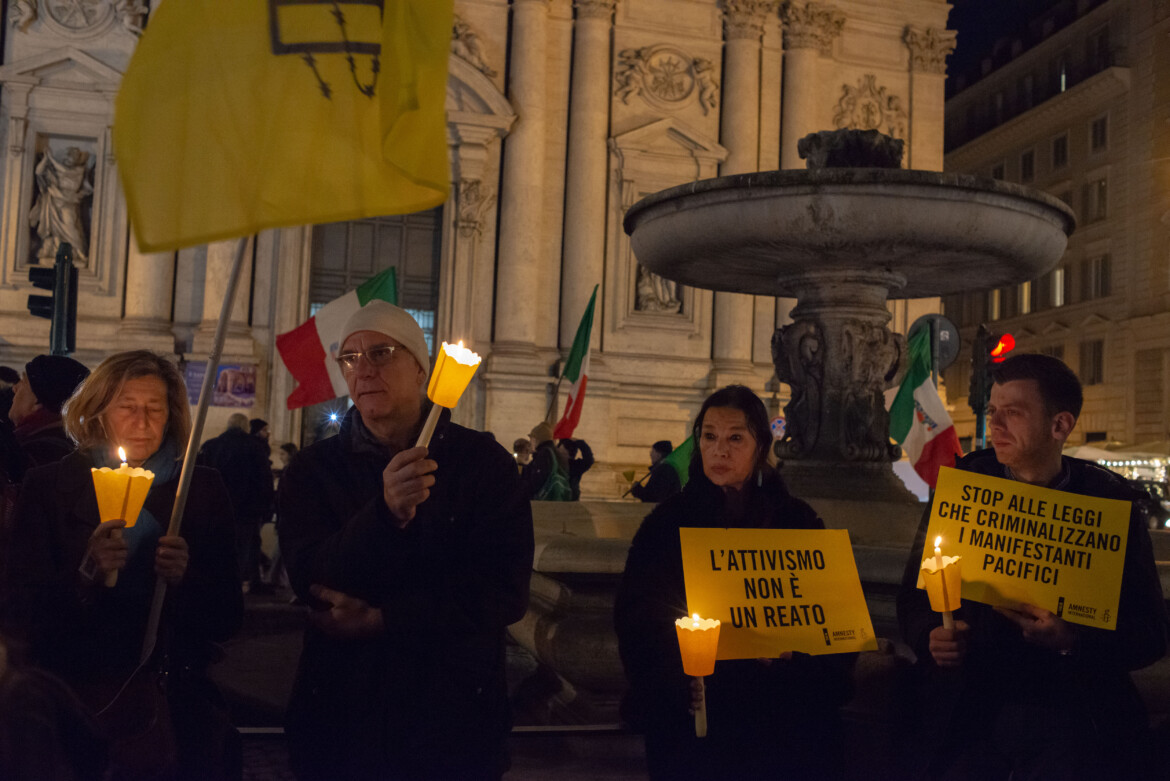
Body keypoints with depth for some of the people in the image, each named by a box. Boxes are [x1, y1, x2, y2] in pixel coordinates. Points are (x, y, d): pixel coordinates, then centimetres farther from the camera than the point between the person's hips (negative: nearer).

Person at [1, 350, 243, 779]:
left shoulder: (201, 489, 4)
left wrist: (185, 578, -18)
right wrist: (86, 572, -23)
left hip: (174, 704, 1)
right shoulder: (48, 485, 1)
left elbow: (228, 619, 1)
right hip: (77, 701, -1)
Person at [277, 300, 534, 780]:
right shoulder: (312, 470, 0)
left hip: (456, 718, -1)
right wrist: (385, 513, -32)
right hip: (340, 716, 1)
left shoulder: (484, 463, -4)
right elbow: (311, 584, -15)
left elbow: (506, 592, -11)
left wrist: (382, 620, -15)